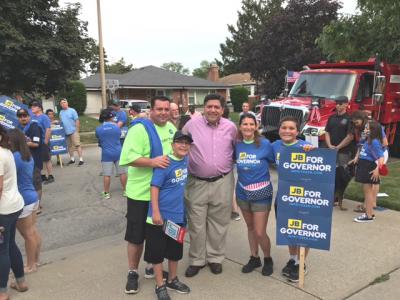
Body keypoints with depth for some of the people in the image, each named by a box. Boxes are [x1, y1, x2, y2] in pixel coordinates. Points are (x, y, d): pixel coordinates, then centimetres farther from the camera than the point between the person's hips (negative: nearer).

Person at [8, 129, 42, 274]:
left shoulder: (15, 157, -21)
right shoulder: (28, 156, 7)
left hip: (22, 200, -9)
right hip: (32, 197, 9)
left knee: (28, 234, 4)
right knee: (33, 231, 17)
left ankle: (31, 266, 17)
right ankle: (36, 260, 29)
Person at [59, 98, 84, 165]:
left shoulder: (72, 111, -5)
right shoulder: (61, 113, 10)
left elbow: (77, 121, -7)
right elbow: (61, 122, 18)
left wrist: (77, 130, -11)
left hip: (73, 131, -6)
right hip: (66, 132, 6)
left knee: (77, 145, -8)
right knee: (69, 146, 13)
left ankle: (81, 159, -7)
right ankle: (72, 159, 23)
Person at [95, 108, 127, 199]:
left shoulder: (98, 129, -5)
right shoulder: (117, 127, -4)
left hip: (106, 154, -1)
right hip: (118, 153, 1)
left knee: (107, 175, 5)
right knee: (122, 173, 10)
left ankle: (106, 193, 14)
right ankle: (125, 190, 18)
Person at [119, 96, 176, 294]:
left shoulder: (171, 127, 7)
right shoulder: (139, 129, -16)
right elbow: (127, 157, -24)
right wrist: (152, 162, -33)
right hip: (141, 193, -6)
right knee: (136, 235, 6)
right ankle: (133, 273, 25)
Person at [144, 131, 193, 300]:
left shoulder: (186, 160, 2)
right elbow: (154, 187, -19)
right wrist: (155, 212, -22)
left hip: (178, 214, 7)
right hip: (161, 215, -6)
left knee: (175, 250, 18)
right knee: (157, 251, 5)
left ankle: (172, 280, 37)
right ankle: (160, 286, 21)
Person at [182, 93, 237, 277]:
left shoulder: (231, 127, 0)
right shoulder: (192, 125, -4)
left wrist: (232, 166, 9)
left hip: (222, 183, 1)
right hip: (197, 183, -1)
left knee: (218, 223, 12)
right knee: (196, 224, 7)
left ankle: (215, 257, 29)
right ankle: (196, 260, 24)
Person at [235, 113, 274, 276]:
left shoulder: (265, 144, -14)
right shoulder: (237, 145, -4)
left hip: (261, 193, -4)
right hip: (242, 192, 4)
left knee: (260, 232, -1)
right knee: (250, 227, 18)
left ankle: (268, 259, 25)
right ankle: (254, 258, 36)